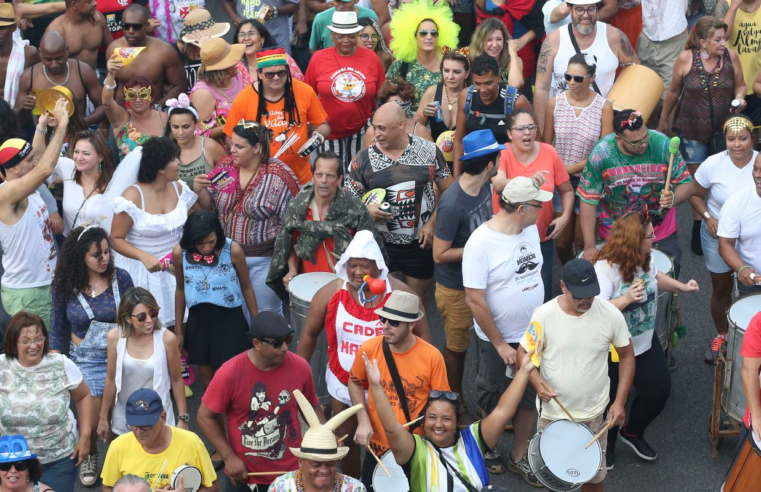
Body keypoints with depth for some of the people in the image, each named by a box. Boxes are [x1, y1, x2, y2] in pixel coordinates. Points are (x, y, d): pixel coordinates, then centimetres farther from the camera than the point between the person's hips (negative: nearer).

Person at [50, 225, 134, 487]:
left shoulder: (120, 278, -7)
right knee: (91, 424, -3)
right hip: (85, 359, 0)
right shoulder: (64, 285, -6)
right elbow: (57, 330, 4)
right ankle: (90, 457, 31)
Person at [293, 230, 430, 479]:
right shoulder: (330, 293, -12)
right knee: (346, 440, 20)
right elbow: (309, 333, 0)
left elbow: (422, 335, -7)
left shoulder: (400, 294, -15)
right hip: (343, 384, 2)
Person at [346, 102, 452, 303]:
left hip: (421, 244, 0)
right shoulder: (364, 159, -5)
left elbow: (448, 191, 2)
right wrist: (367, 210, -20)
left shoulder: (429, 151, -4)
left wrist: (432, 223, -8)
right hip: (380, 245, 0)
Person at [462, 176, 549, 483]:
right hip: (496, 340, -6)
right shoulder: (481, 243, -24)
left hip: (531, 335, 6)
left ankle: (519, 457, 32)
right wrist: (500, 344, -18)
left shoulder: (531, 229, -4)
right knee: (493, 400, 14)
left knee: (529, 397, 16)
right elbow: (475, 300, -22)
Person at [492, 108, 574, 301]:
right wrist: (528, 180, -53)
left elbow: (567, 190, 7)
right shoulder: (501, 154, -14)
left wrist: (565, 216, -10)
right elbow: (499, 185, -35)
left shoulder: (549, 152, -6)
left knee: (542, 294, 13)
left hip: (542, 239, 2)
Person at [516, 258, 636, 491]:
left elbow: (626, 356, -1)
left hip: (594, 414, 0)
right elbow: (524, 353, -6)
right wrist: (537, 382, -26)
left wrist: (620, 401, -8)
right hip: (552, 412, 0)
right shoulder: (544, 315, -17)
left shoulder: (611, 315, -14)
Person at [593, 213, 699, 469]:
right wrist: (626, 299, -41)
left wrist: (682, 286, 3)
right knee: (612, 400, 11)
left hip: (645, 341, 7)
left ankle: (632, 432, 38)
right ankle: (606, 442, 43)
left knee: (659, 390, 9)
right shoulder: (605, 268, -31)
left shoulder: (645, 258, -9)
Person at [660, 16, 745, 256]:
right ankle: (698, 230, 21)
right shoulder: (685, 59, -13)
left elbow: (740, 85, 7)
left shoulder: (731, 56, -10)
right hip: (692, 129, -1)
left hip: (722, 129, 1)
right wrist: (664, 119, 13)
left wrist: (740, 97, -17)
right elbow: (674, 91, 2)